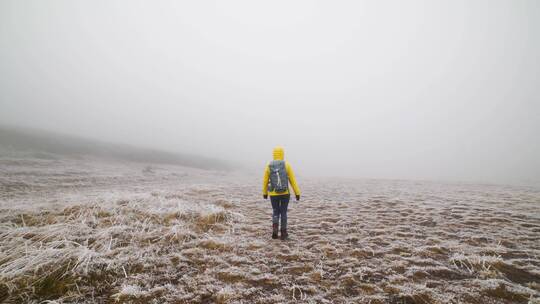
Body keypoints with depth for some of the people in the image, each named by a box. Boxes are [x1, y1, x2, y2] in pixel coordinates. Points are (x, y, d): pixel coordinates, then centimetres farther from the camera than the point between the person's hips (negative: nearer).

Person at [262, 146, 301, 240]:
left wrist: (264, 193, 18)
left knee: (275, 212, 17)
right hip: (285, 193, 0)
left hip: (273, 194, 1)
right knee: (283, 212, 13)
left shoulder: (268, 166, -3)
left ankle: (275, 228, -6)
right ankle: (283, 233, 16)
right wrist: (297, 193, 1)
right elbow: (293, 180, -5)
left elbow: (265, 181, 3)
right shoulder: (287, 165, -6)